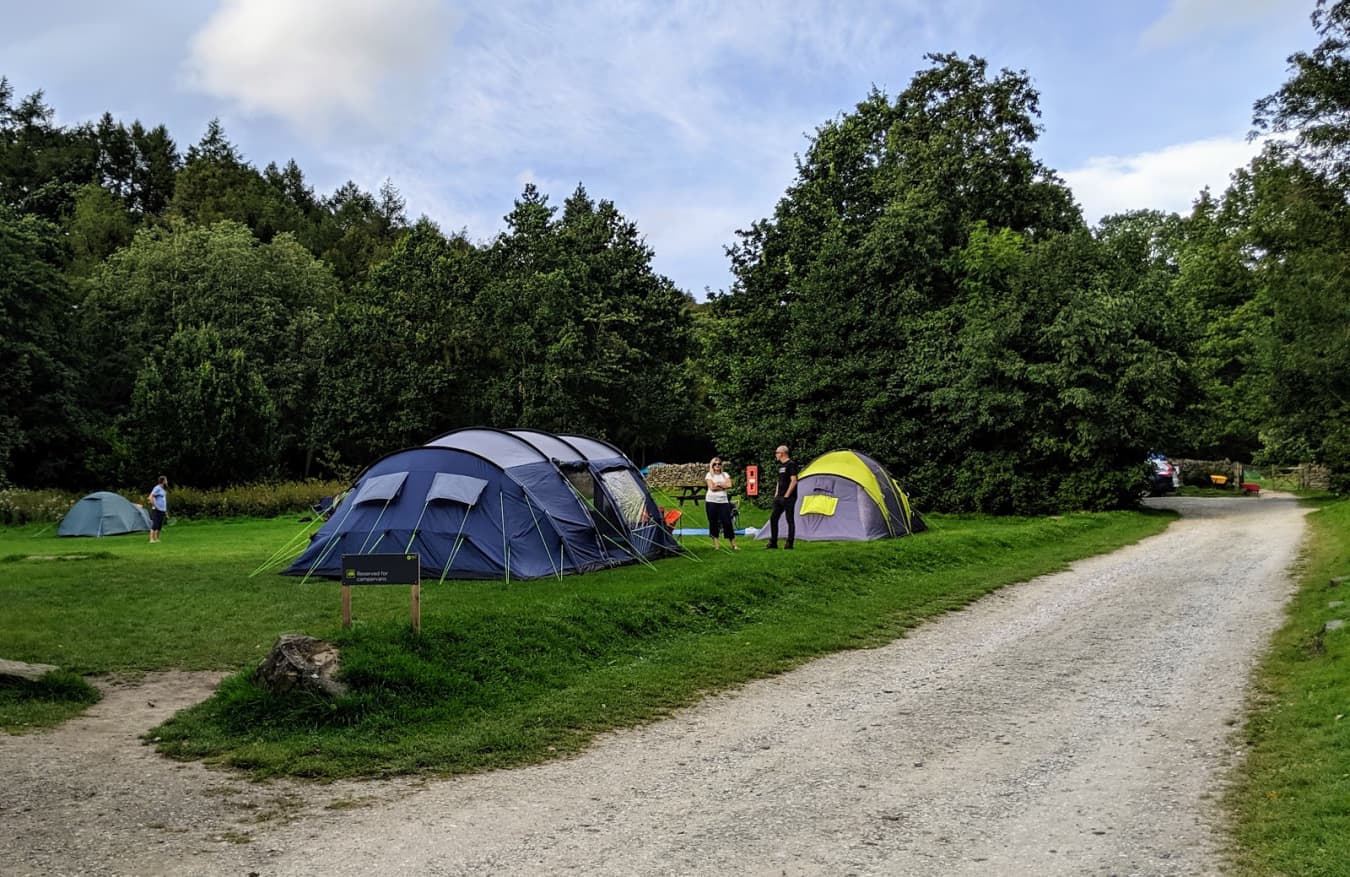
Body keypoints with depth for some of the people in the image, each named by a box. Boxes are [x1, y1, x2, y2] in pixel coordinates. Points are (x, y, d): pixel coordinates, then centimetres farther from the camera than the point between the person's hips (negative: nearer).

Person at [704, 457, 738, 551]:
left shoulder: (725, 475, 12)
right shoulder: (709, 475, 4)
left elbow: (729, 485, -5)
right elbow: (712, 487, -10)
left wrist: (718, 484, -7)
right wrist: (723, 486, -3)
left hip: (723, 501, 1)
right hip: (711, 501, -1)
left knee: (727, 522, -3)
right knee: (713, 522, 1)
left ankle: (733, 544, 0)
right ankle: (715, 543, 8)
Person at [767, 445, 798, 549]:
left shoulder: (791, 464, -11)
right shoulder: (780, 465, 16)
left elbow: (793, 481, -16)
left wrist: (786, 495, -17)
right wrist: (776, 494, 15)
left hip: (788, 498, -9)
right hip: (779, 497, 9)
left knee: (790, 520, -3)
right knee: (773, 518, 7)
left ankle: (789, 543, 1)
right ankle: (773, 542, 12)